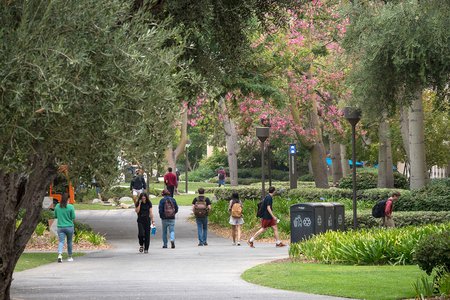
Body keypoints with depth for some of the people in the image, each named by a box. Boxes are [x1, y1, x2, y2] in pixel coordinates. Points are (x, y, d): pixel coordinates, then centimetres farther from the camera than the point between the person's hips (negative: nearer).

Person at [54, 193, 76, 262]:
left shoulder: (57, 206, -1)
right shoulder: (70, 207, -11)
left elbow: (55, 216, 8)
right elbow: (73, 217, -6)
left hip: (60, 227, 1)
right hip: (69, 227, -1)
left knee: (61, 241, -4)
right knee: (69, 242, 14)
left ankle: (59, 255, -28)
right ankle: (70, 257, 25)